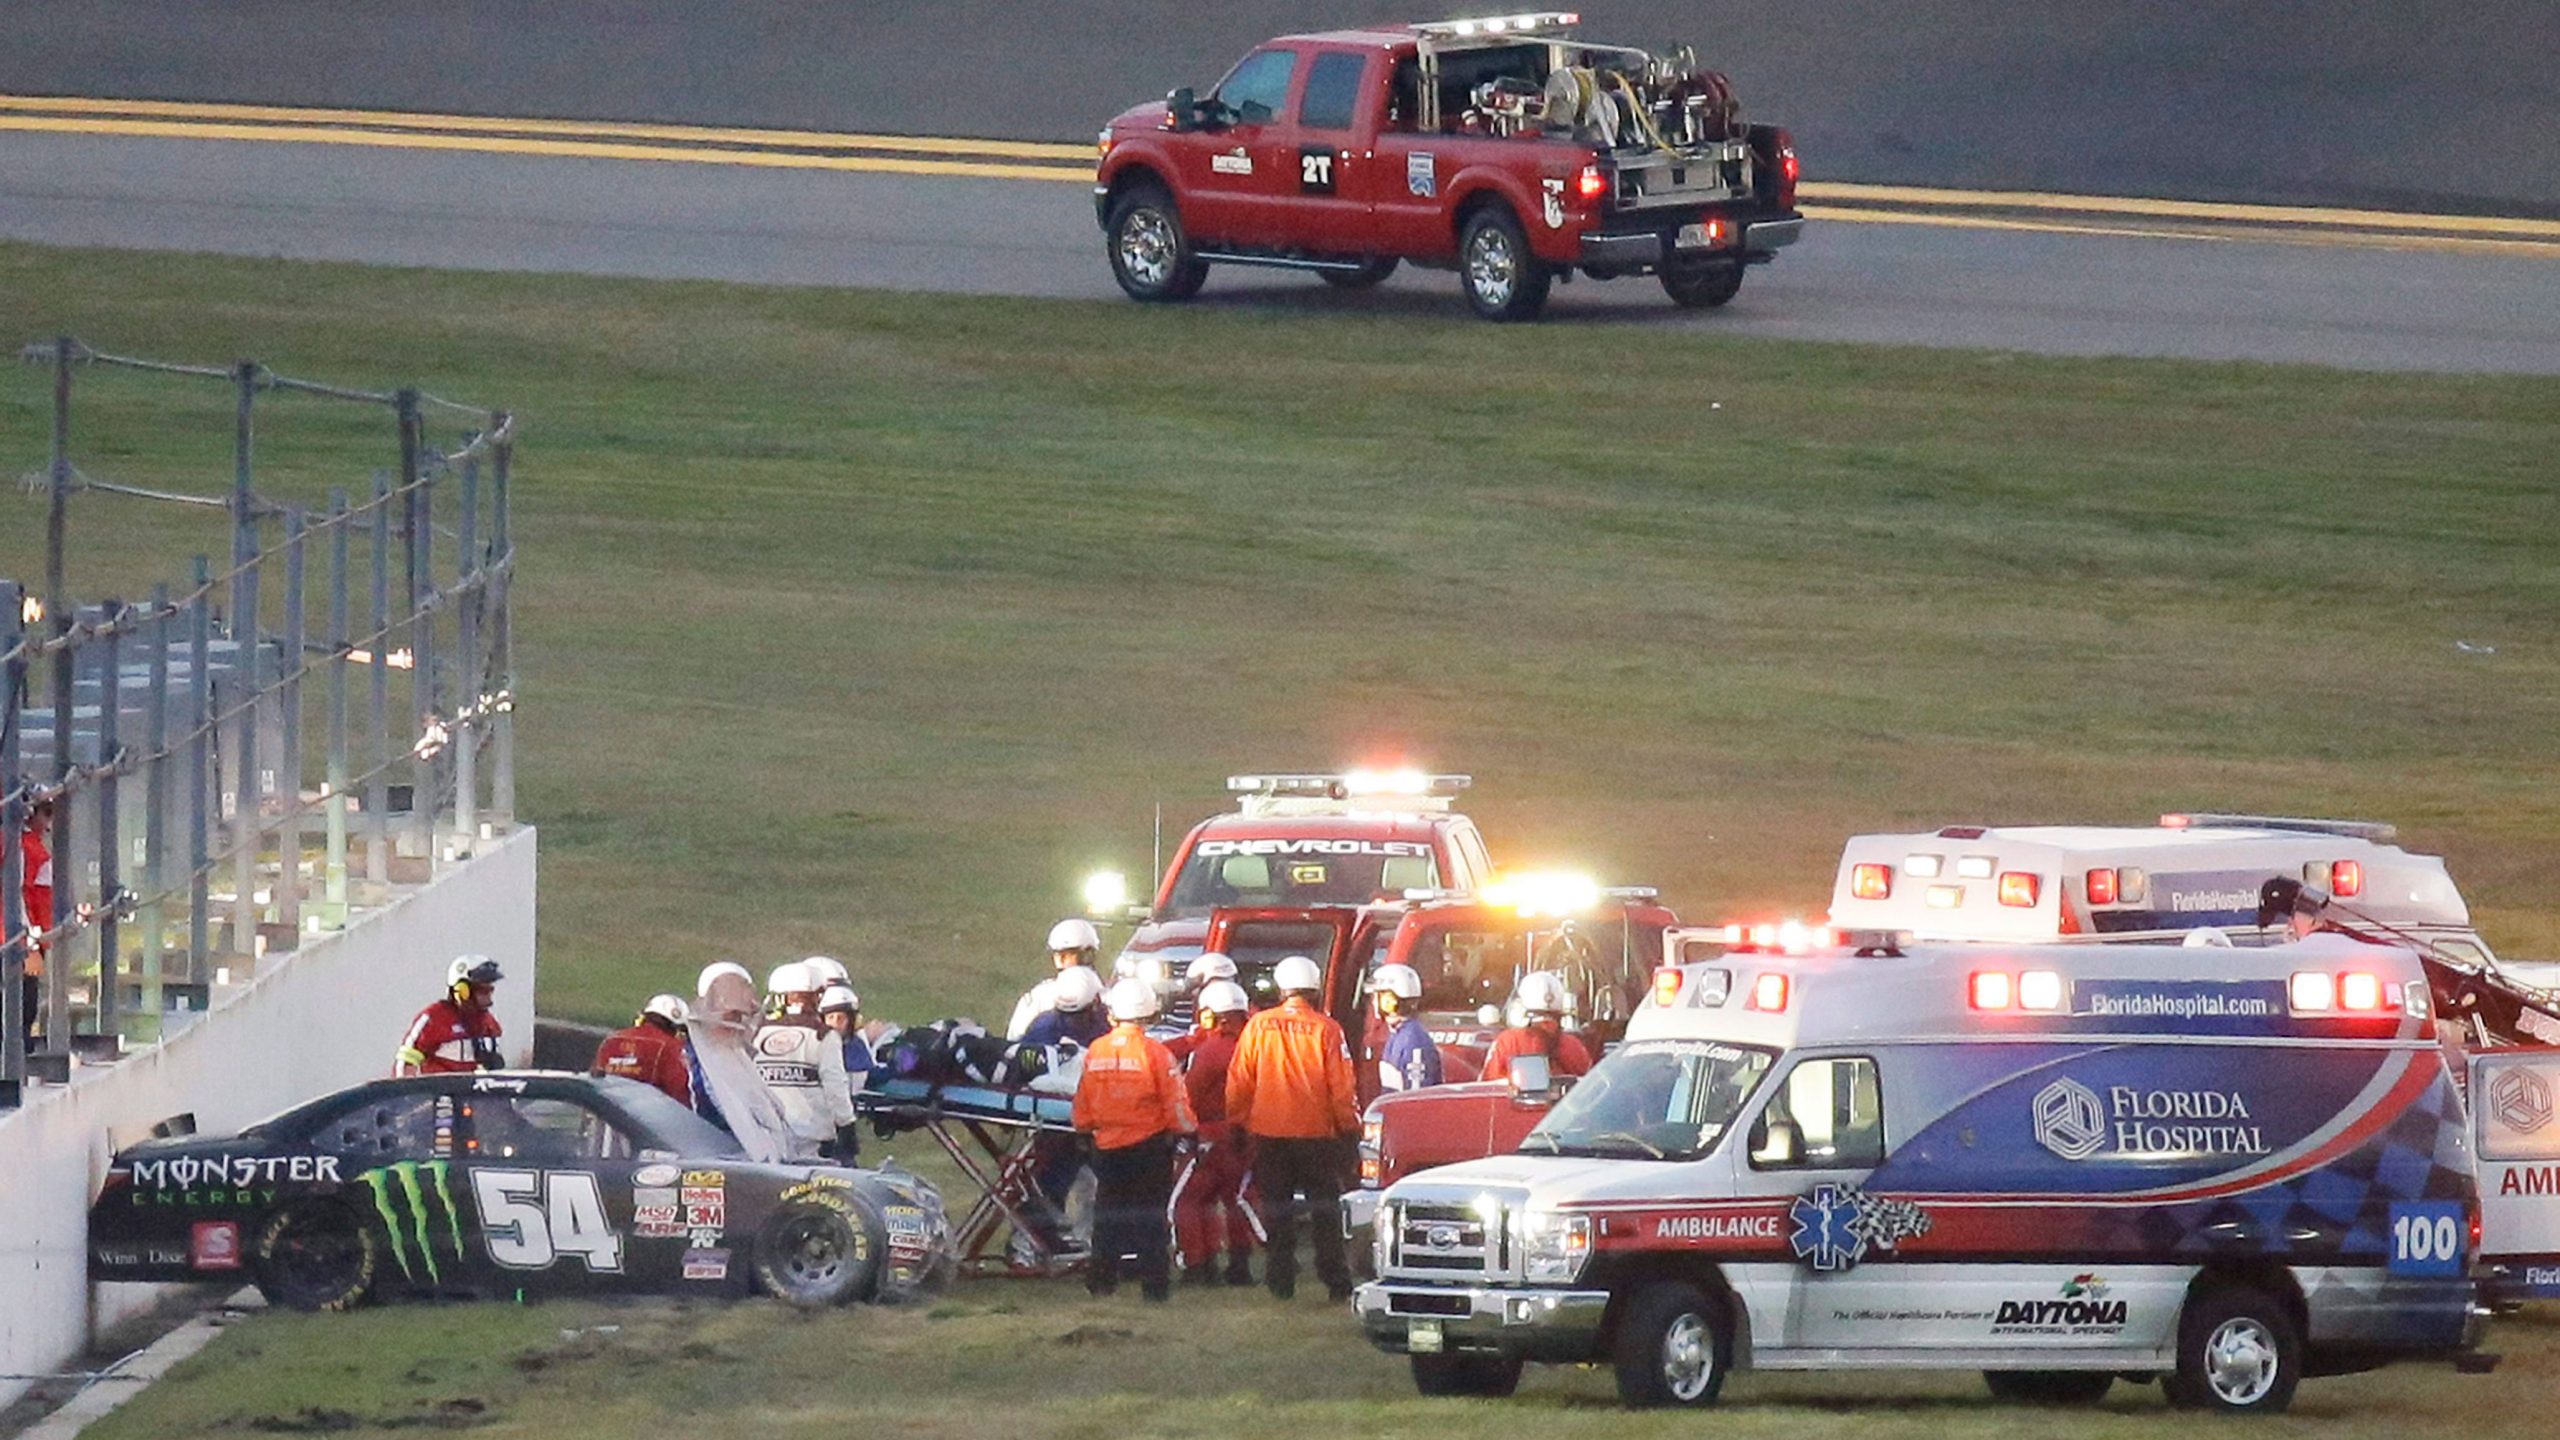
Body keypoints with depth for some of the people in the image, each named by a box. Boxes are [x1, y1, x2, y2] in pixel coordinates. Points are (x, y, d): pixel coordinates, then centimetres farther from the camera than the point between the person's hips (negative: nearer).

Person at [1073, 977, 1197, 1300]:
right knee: (1150, 1215, 3)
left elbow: (1082, 1103, 9)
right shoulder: (1155, 1053, -12)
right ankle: (1154, 1283, 2)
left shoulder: (1095, 1052, -1)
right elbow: (1175, 1102, -10)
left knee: (1108, 1214, 14)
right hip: (1150, 1145, -3)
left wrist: (1086, 1129, 27)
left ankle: (1101, 1280, 17)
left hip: (1107, 1144, 3)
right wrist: (1186, 1130, 8)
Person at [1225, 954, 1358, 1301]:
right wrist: (1349, 1126, 4)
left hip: (1269, 1131, 1)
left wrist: (1237, 1122, 14)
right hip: (1317, 1132, -1)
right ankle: (1335, 1281, 4)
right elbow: (1341, 1086, -6)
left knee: (1277, 1208, 9)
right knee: (1325, 1208, 6)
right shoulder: (1326, 1030, -8)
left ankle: (1281, 1280, 8)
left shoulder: (1258, 1027, -2)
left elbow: (1239, 1081, 2)